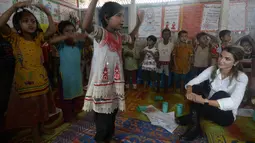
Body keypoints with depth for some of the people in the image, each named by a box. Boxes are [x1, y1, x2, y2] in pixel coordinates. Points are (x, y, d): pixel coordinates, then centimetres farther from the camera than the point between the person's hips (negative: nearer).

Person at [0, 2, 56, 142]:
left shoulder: (38, 38, 2)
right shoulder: (15, 38, -9)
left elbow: (52, 30, -7)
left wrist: (47, 12, -11)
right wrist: (15, 6, -27)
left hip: (41, 79, 4)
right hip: (25, 81, -4)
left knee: (42, 106, 20)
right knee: (30, 109, 13)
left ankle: (42, 127, 44)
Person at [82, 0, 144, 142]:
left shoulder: (119, 36, 8)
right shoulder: (100, 33, -14)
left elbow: (131, 37, 28)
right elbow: (86, 25, -35)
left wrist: (138, 24, 19)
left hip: (115, 81, 7)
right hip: (102, 81, -7)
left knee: (113, 112, 21)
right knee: (102, 115, 7)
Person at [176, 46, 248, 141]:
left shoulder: (241, 78, -19)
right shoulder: (212, 69, -8)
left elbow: (233, 103, -33)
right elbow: (193, 82, -14)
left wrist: (203, 101, -41)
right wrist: (189, 92, -38)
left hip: (226, 115, -3)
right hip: (209, 109, 3)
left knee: (221, 94, -33)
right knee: (195, 88, -22)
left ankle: (191, 117, -17)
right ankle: (194, 125, -20)